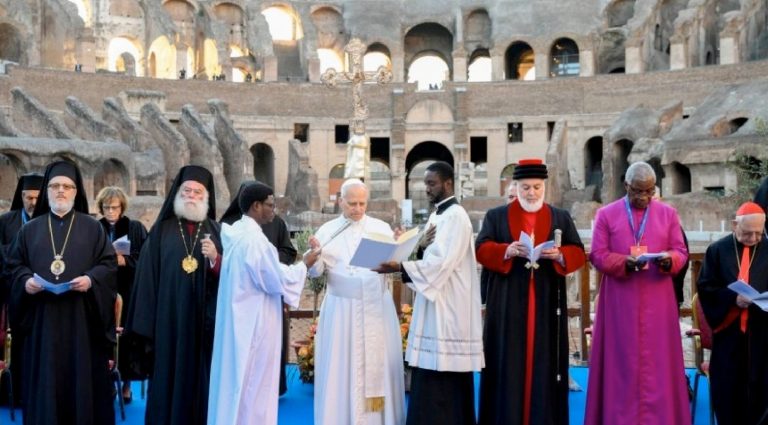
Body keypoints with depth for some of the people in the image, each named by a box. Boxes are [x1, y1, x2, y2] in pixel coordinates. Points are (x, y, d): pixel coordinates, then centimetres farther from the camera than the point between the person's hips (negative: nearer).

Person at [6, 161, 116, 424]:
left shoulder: (92, 228, 6)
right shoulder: (30, 229, 12)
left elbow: (109, 264, 1)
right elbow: (14, 265, 11)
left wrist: (91, 279, -18)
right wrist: (25, 281, -10)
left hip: (81, 318, -1)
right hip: (42, 319, 2)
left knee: (82, 376, 1)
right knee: (45, 380, 5)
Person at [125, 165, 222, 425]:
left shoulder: (217, 231, 8)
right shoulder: (161, 231, 5)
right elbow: (148, 278, 1)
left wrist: (215, 260, -18)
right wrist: (146, 325, -5)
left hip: (205, 323, 1)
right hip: (169, 322, 0)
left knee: (203, 382, 5)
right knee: (169, 382, 4)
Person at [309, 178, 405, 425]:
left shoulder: (381, 228, 5)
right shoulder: (327, 231, 3)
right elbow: (315, 271, -3)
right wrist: (314, 254, -22)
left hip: (376, 308, 1)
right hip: (341, 309, -1)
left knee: (377, 365, 6)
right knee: (342, 367, 3)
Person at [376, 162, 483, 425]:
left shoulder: (455, 216, -13)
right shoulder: (439, 215, 16)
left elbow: (441, 263, -23)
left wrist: (399, 267, -26)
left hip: (448, 309, -10)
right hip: (435, 306, 10)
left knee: (441, 382, -5)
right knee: (432, 381, 12)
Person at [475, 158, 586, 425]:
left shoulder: (561, 218, 13)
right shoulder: (496, 216, 9)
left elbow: (578, 253, 5)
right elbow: (482, 249, -2)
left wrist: (558, 255, -16)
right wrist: (508, 250, -21)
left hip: (547, 305, 1)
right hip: (508, 305, -1)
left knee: (544, 362, 2)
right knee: (508, 362, -1)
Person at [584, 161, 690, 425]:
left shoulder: (668, 214, 7)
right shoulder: (606, 214, 2)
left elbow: (681, 252, 5)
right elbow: (597, 255, -2)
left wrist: (669, 260, -18)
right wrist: (625, 262, -20)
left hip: (657, 302, 1)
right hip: (620, 302, -1)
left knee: (657, 362, 5)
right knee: (621, 362, 3)